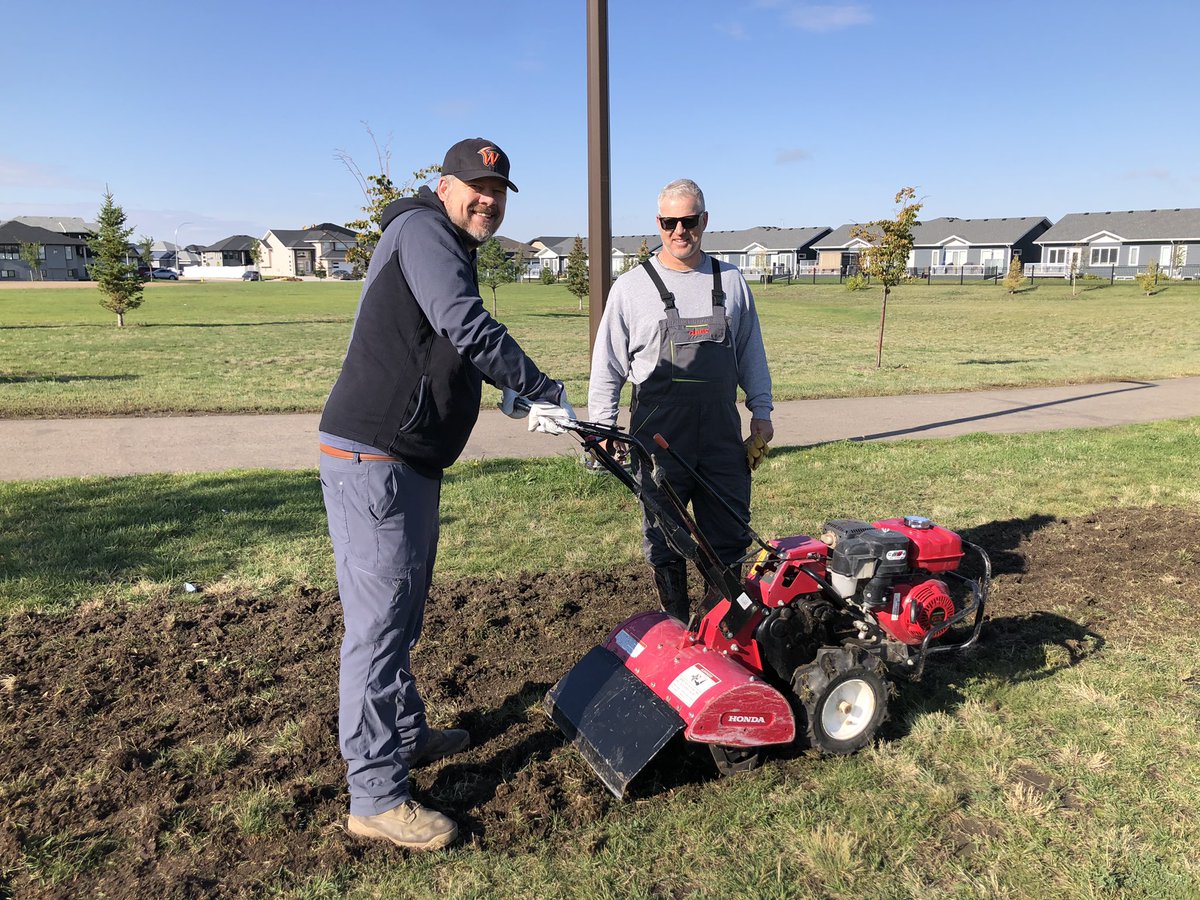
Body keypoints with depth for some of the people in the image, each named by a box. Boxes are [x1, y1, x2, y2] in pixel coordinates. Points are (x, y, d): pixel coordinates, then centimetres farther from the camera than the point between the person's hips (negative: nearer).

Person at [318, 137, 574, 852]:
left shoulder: (448, 250, 22)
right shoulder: (422, 230, -10)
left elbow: (464, 351, 29)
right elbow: (471, 329, -23)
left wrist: (522, 399, 19)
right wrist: (548, 392, -15)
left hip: (408, 463, 11)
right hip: (373, 459, -11)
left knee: (402, 613, 20)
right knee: (380, 620, -6)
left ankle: (407, 733, 38)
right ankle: (377, 797, 4)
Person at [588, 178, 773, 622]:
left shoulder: (732, 282, 9)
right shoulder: (631, 287, 1)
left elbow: (751, 353, 16)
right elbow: (607, 365, 3)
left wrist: (761, 412, 11)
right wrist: (602, 430, -1)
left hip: (723, 433, 3)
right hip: (658, 436, -2)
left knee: (730, 533, 10)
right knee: (664, 537, 9)